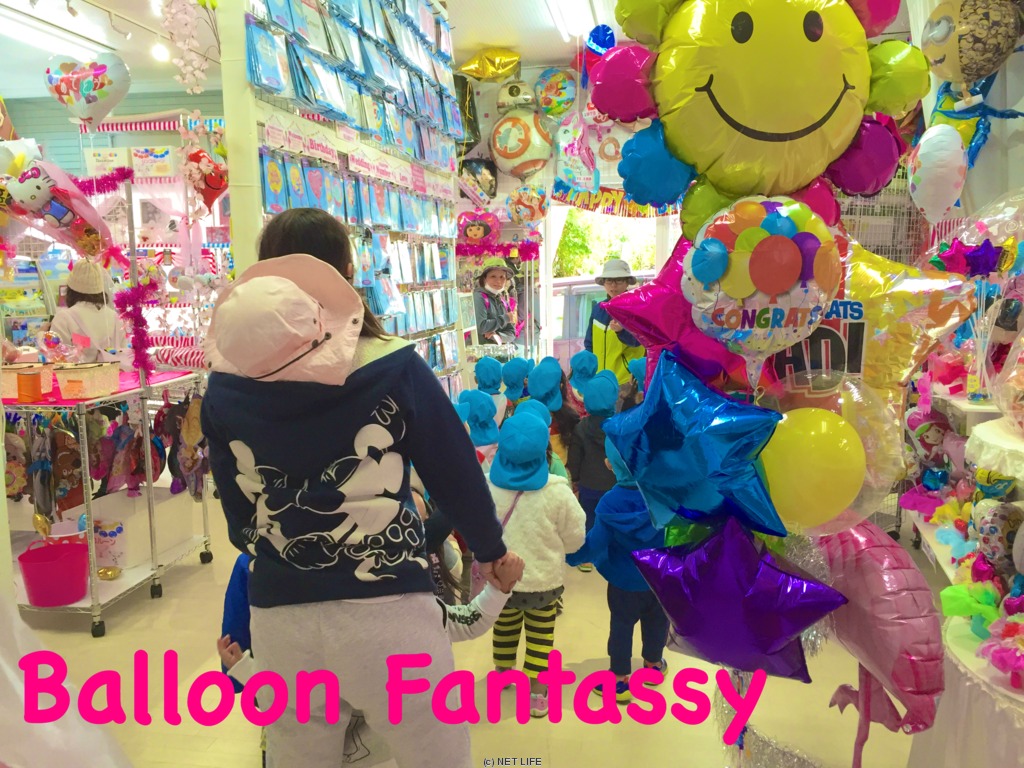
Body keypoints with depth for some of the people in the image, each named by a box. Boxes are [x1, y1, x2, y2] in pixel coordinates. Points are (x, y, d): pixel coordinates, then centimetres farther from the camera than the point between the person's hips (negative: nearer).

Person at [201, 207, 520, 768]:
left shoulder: (225, 389, -2)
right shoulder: (394, 367, -10)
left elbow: (234, 505, 8)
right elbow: (456, 472, -2)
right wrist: (490, 548, 17)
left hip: (277, 616, 3)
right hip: (386, 609, -2)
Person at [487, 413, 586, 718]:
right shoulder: (557, 492, -21)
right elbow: (574, 539, -7)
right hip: (544, 579, -2)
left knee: (505, 627, 22)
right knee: (540, 632, 15)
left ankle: (503, 675, 45)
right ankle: (536, 693, 22)